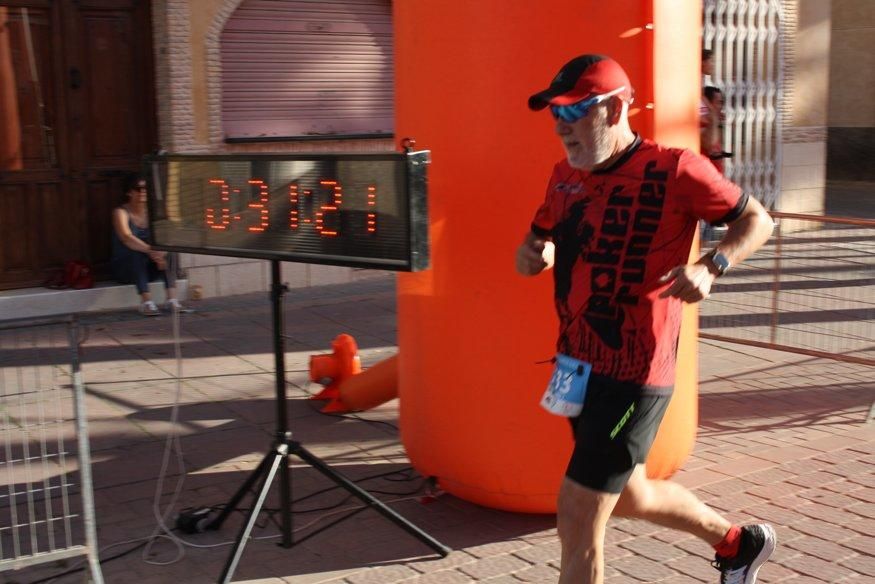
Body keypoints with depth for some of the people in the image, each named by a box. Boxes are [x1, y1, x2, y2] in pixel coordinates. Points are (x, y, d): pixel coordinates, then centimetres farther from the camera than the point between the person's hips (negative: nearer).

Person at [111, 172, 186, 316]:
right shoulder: (121, 212, -11)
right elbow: (126, 238, -29)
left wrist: (161, 252, -34)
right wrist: (150, 250, -46)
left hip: (148, 269, 4)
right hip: (124, 268, -4)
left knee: (171, 252, -20)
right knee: (136, 253, -34)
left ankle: (172, 299, -34)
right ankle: (146, 302, -44)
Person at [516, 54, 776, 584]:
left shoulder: (673, 170, -13)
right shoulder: (566, 177, 6)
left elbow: (757, 220, -2)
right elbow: (537, 248, 17)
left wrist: (711, 267, -20)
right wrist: (531, 255, -7)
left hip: (634, 376, -8)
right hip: (578, 366, 8)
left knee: (578, 519, -6)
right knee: (628, 497, 25)